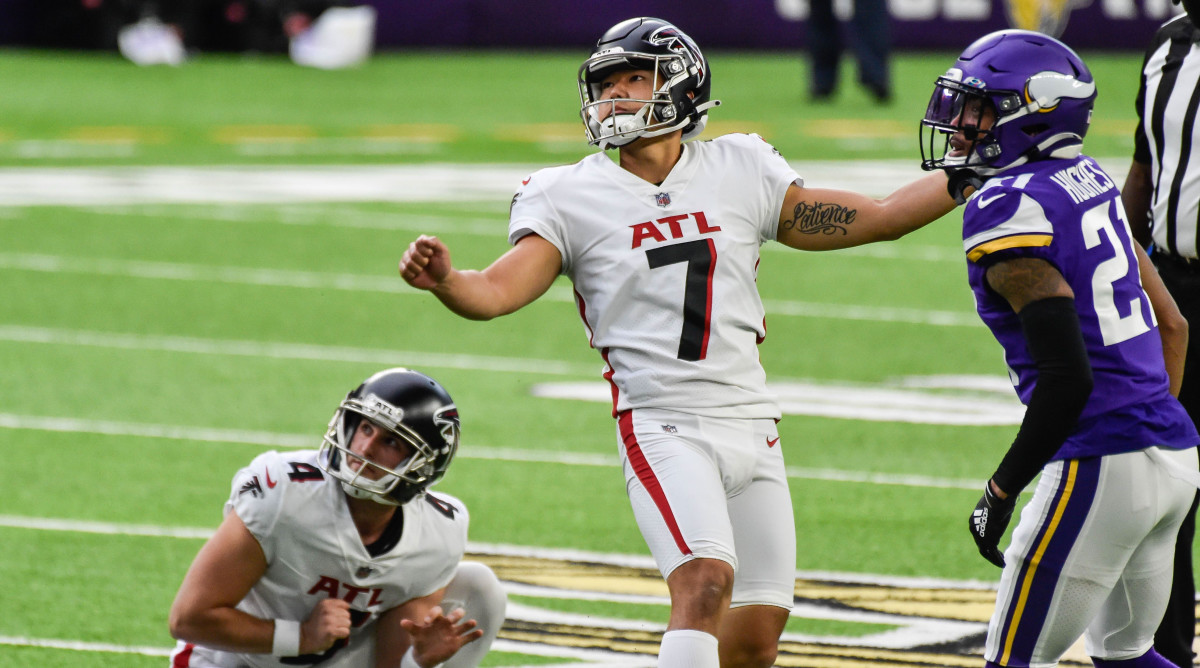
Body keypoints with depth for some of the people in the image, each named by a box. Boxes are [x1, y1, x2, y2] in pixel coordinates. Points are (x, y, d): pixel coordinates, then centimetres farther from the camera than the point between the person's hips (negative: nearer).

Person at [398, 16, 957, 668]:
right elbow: (497, 290, -12)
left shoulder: (738, 174, 8)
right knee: (707, 582, -27)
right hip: (662, 428, -4)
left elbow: (879, 218, 15)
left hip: (751, 425, 4)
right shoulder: (574, 198, 1)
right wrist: (443, 279, -33)